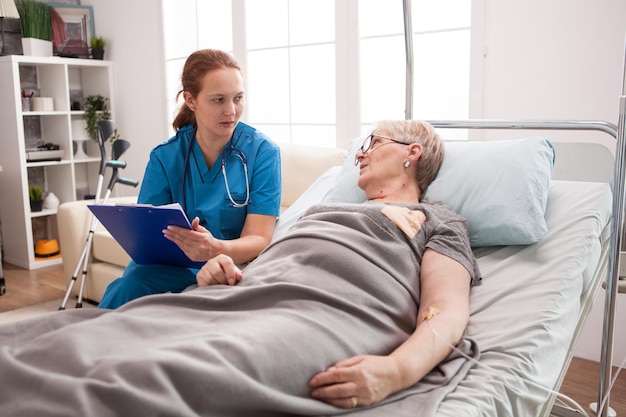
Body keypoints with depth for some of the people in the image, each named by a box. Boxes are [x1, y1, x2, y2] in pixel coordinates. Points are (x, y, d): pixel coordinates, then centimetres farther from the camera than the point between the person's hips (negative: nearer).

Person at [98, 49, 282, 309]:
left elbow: (258, 239, -14)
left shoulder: (262, 152, -9)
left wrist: (216, 249, -36)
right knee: (124, 289, -29)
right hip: (171, 266, 2)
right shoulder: (164, 157, -2)